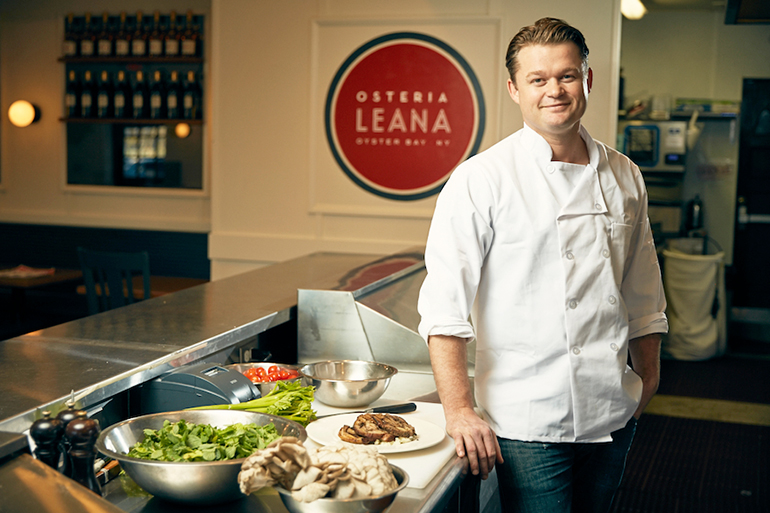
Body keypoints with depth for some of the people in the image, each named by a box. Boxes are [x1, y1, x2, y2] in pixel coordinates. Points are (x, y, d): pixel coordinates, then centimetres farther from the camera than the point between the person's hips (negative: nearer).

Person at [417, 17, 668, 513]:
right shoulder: (482, 179, -10)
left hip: (613, 415, 5)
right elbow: (445, 304, -14)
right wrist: (460, 410, -19)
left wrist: (647, 379, 16)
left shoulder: (624, 177, 6)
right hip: (529, 422, -5)